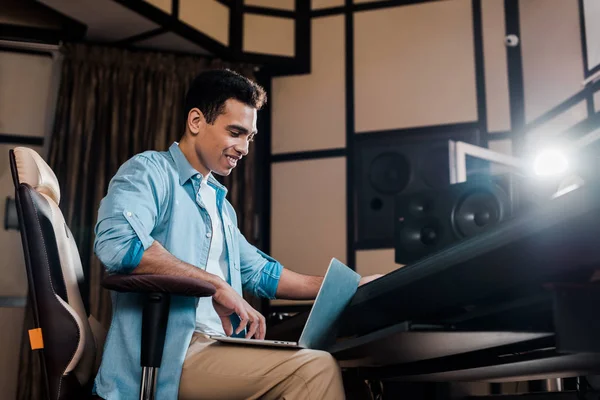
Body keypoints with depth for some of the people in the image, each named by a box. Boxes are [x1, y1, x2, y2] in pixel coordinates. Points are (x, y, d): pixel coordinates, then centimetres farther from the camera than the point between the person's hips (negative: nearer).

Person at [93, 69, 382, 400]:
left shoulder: (220, 203, 23)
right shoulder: (150, 170, -4)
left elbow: (260, 273, 30)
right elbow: (117, 241, -24)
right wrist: (216, 284, -18)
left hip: (216, 347, 9)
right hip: (168, 356, -8)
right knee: (316, 369, -23)